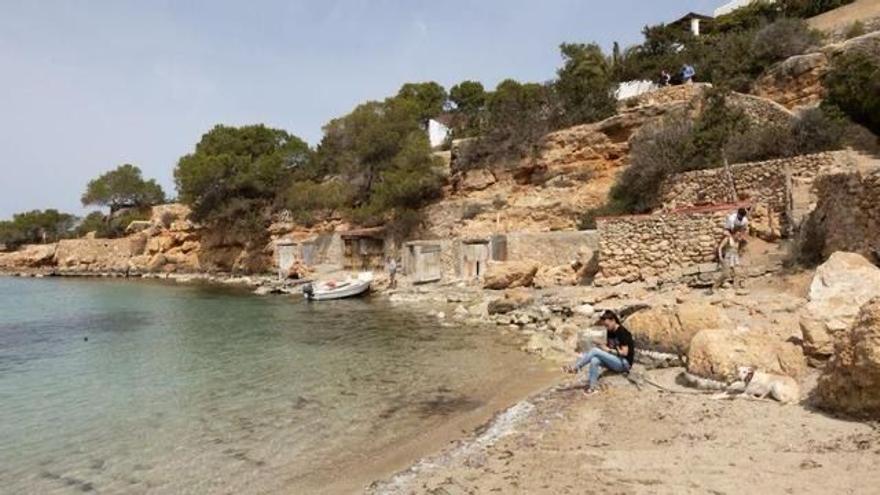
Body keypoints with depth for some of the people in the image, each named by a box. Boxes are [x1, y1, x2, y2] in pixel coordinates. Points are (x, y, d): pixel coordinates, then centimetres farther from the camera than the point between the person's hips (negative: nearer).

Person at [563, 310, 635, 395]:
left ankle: (575, 368, -18)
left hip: (624, 363, -7)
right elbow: (608, 345, 13)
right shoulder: (609, 331, 8)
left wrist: (609, 350, -17)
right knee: (594, 360, -26)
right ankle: (591, 387, -27)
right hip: (615, 360, 7)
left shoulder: (622, 332, -16)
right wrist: (603, 347, -9)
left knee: (594, 351, -24)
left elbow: (624, 352, -18)